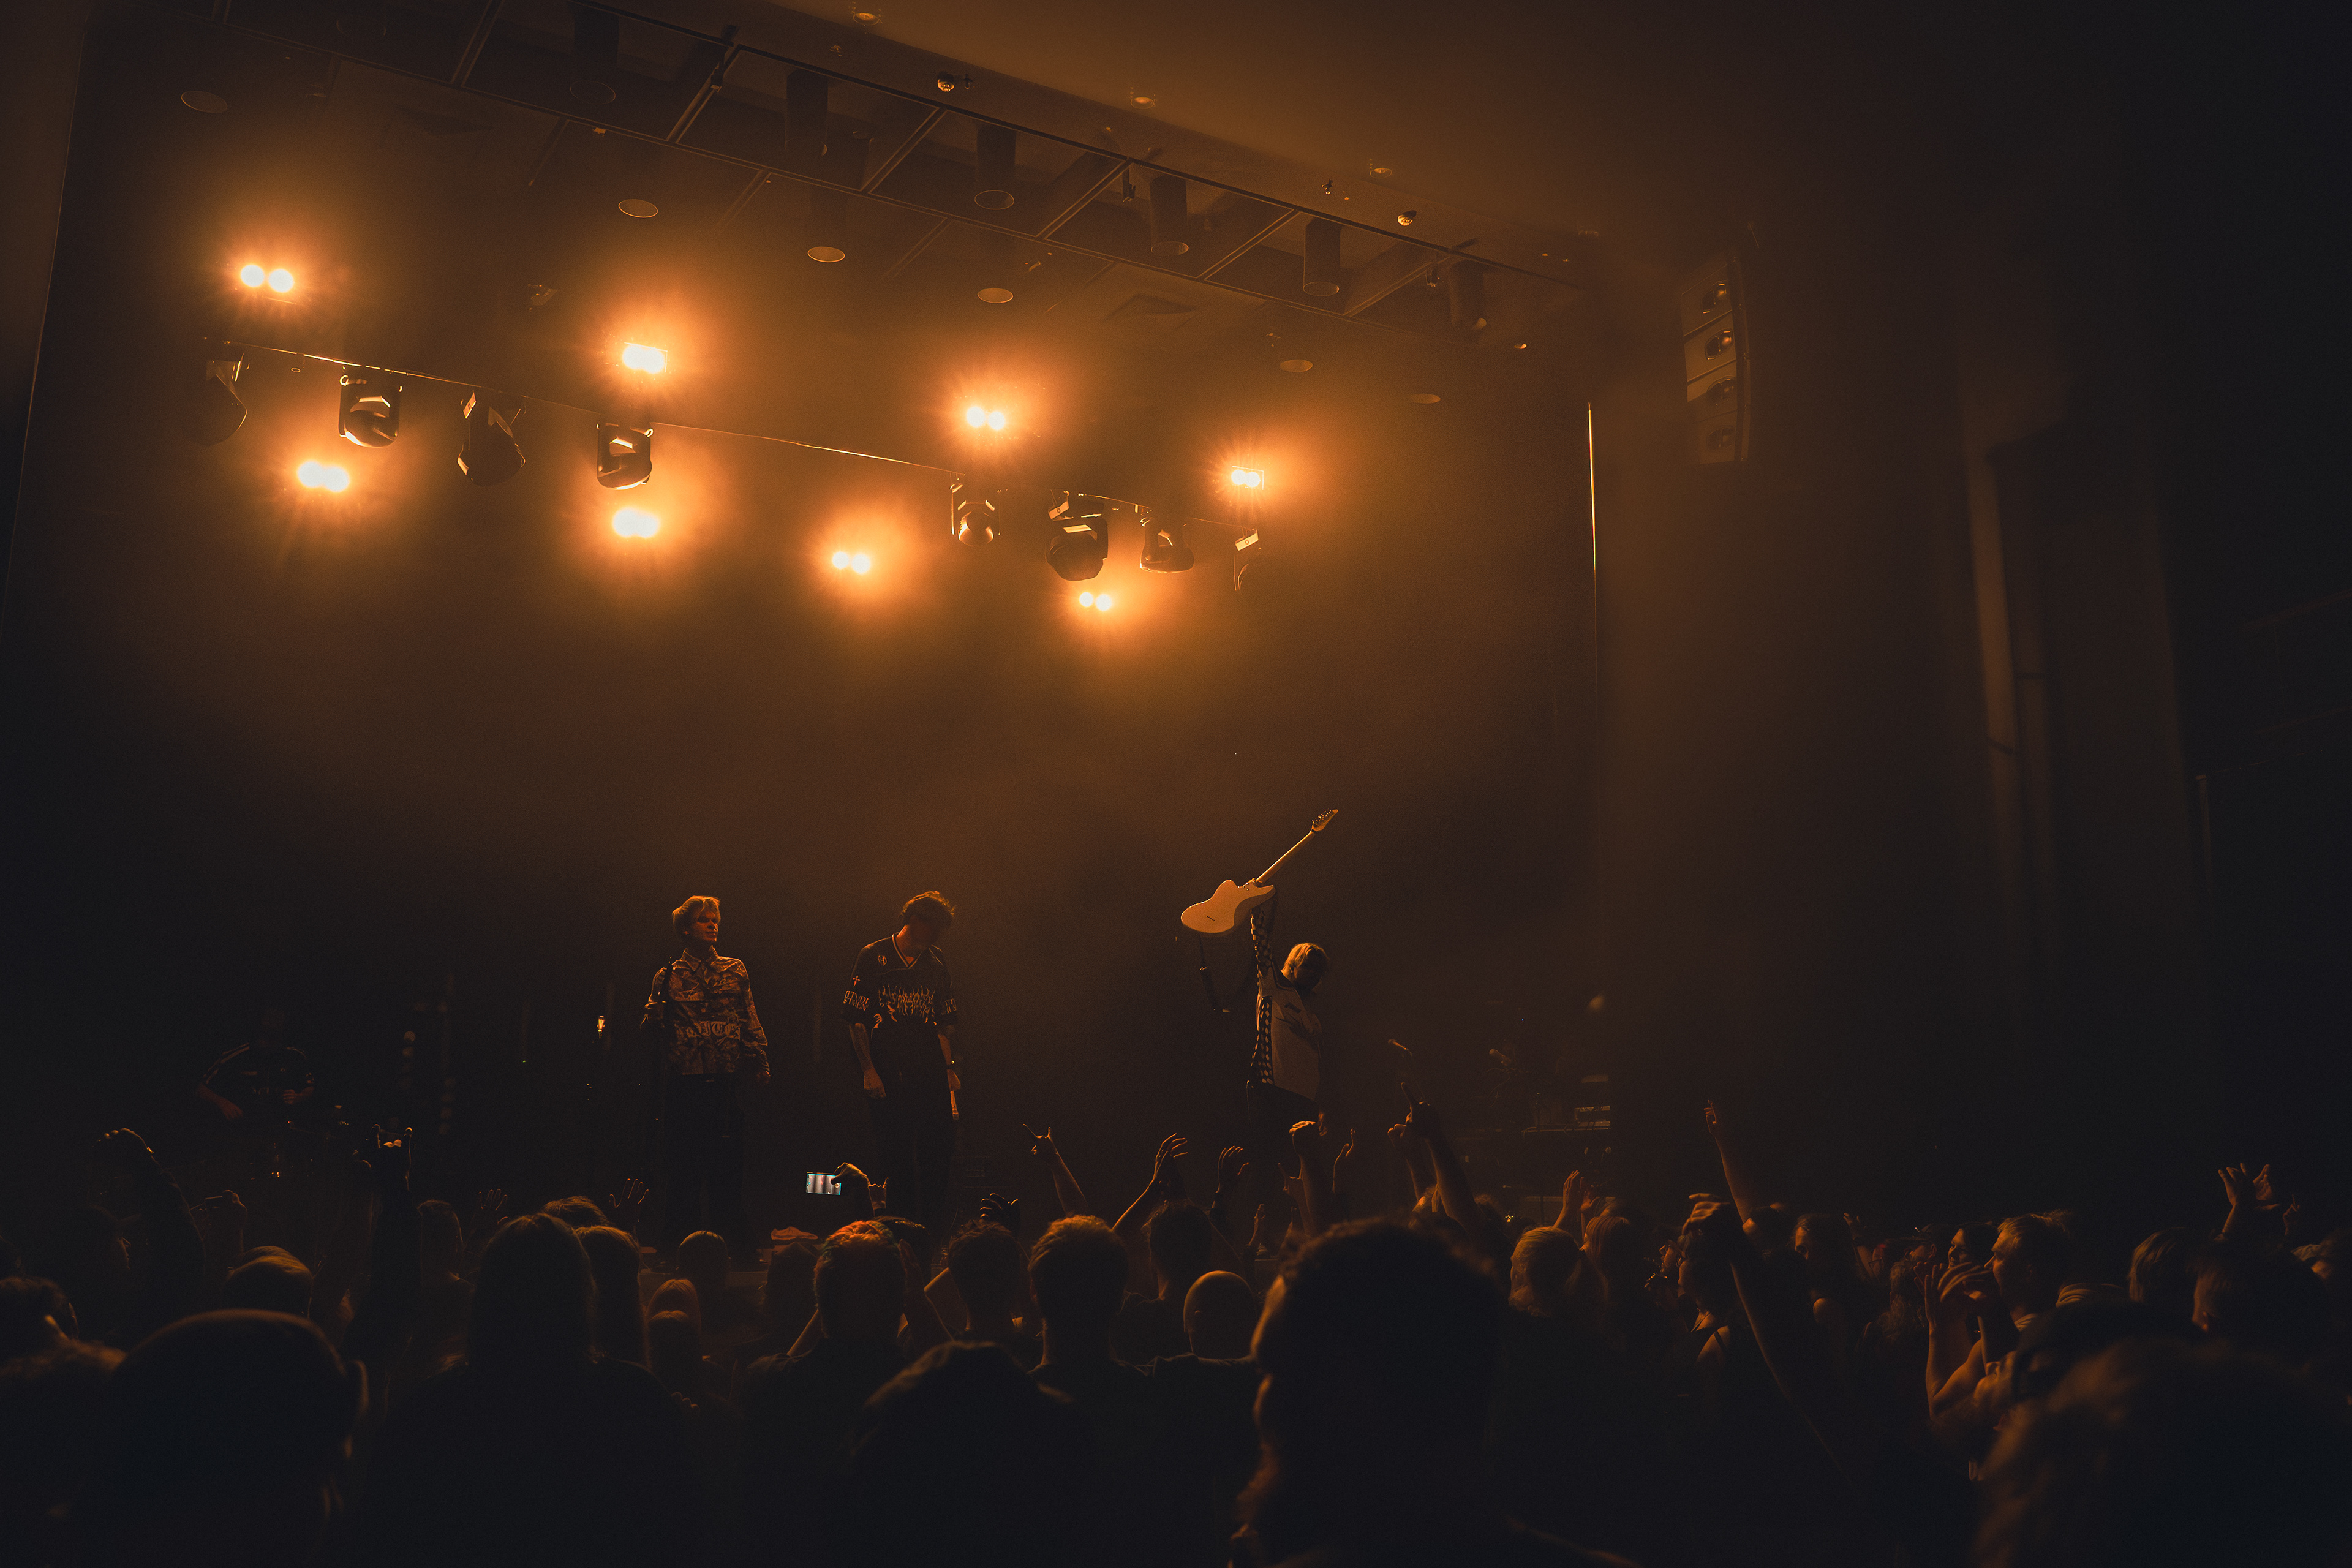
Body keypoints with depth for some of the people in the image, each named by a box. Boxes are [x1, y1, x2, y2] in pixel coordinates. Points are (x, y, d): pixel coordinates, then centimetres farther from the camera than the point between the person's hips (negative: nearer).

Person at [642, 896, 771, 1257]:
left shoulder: (735, 971, 13)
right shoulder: (669, 976, 8)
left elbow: (751, 1020, 11)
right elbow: (653, 1027, 7)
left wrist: (759, 1061, 3)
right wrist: (654, 1015, -15)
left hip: (726, 1079, 1)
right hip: (684, 1079, -1)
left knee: (728, 1159, 2)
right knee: (682, 1158, 0)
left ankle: (731, 1237, 10)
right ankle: (680, 1237, 8)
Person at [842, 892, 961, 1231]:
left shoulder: (936, 961, 14)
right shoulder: (874, 957, 0)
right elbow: (855, 1018, -2)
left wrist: (949, 1068, 12)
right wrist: (868, 1070, -8)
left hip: (931, 1074, 4)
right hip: (888, 1075, -4)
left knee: (939, 1150, 0)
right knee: (895, 1152, -2)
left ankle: (937, 1229, 10)